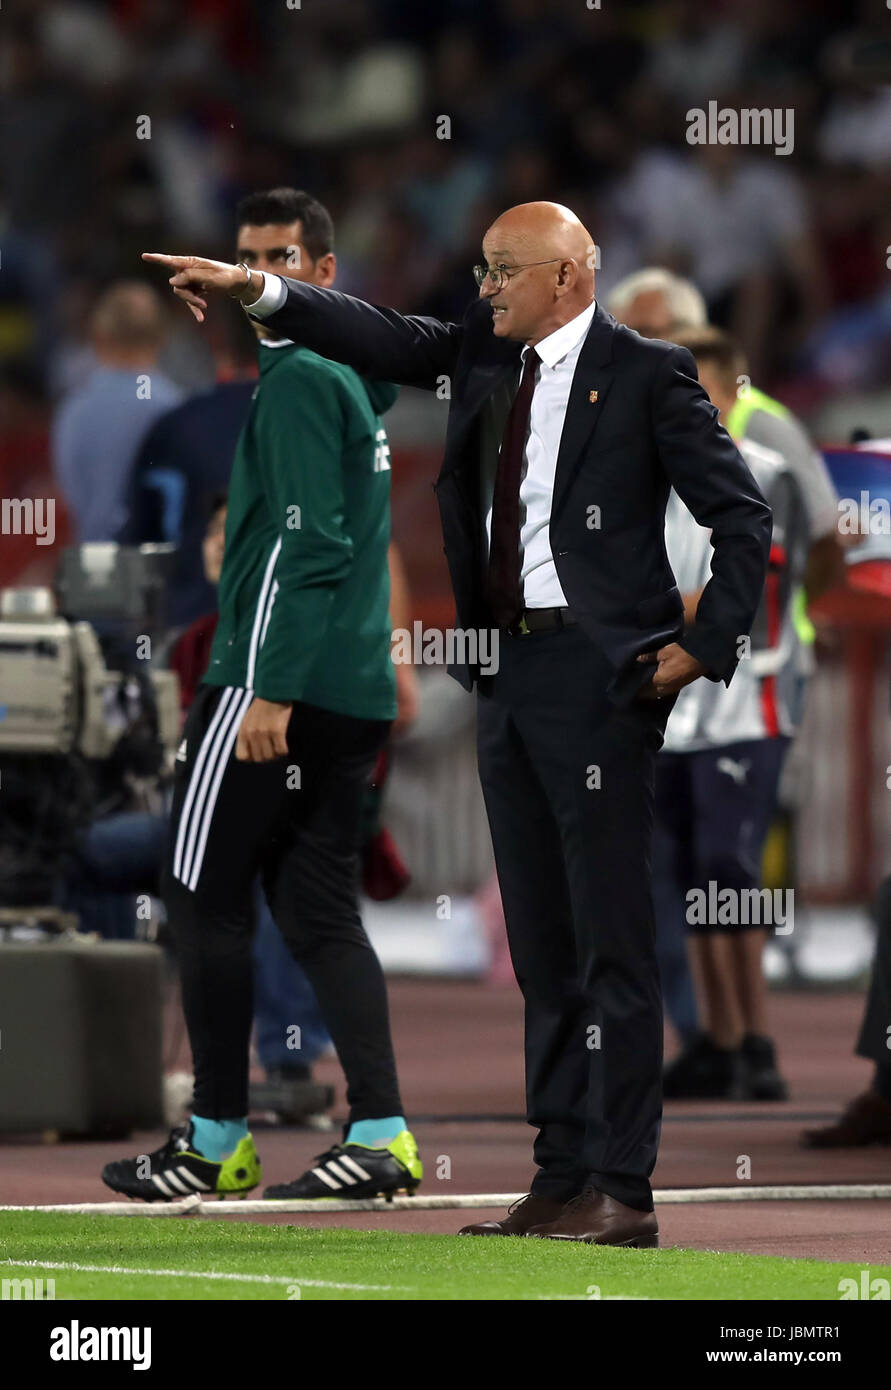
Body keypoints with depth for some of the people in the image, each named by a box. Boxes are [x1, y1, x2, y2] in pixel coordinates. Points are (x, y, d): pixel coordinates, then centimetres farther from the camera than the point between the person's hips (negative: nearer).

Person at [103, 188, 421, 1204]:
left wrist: (270, 689, -23)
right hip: (354, 691, 9)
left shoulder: (297, 378, -12)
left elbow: (310, 544, -19)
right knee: (318, 910, 7)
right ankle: (379, 1131, -2)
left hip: (281, 680, -9)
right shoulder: (352, 371, 15)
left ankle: (216, 1140, 1)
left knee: (203, 897, -2)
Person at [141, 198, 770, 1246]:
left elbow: (742, 519, -4)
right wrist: (256, 289, -6)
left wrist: (701, 648, -9)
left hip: (598, 676, -8)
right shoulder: (485, 353, 13)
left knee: (611, 941, -7)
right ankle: (560, 1178, 15)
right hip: (504, 670, 8)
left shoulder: (647, 375, -6)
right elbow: (382, 341, 5)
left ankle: (621, 1191, -7)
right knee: (540, 944, 10)